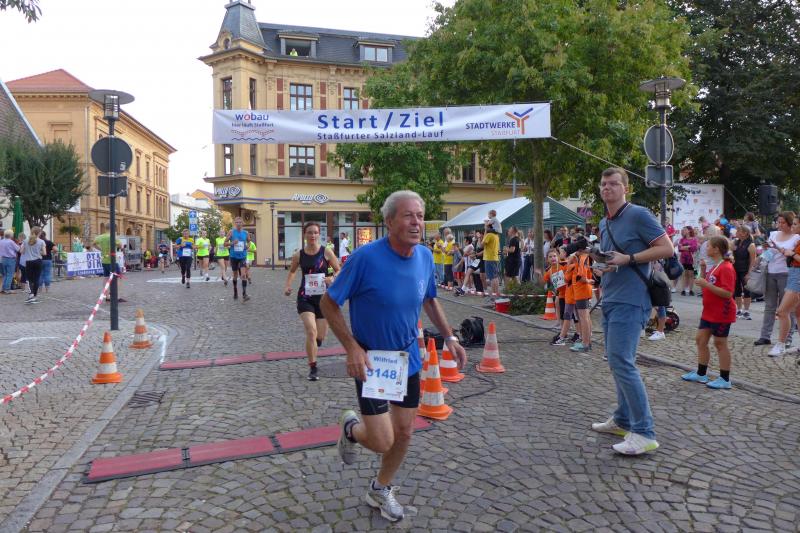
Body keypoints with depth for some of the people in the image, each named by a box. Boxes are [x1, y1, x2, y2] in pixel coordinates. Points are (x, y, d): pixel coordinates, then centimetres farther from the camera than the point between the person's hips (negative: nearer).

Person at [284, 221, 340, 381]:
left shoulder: (327, 252, -5)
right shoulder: (299, 255, 0)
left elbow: (339, 271, 2)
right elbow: (292, 271, 18)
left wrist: (332, 278, -19)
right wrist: (287, 286, 3)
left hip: (324, 297, 1)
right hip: (305, 298, 0)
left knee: (320, 337, 8)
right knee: (311, 332, -17)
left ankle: (312, 349, 46)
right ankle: (313, 368, -2)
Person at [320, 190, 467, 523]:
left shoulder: (425, 257, -6)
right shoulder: (366, 257, -23)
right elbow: (328, 304, -15)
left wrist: (449, 337, 4)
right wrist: (353, 349, -22)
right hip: (370, 360, -5)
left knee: (404, 434, 14)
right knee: (382, 441, -5)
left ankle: (380, 490, 41)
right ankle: (351, 428, 31)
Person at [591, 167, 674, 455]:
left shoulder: (638, 215, -9)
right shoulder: (604, 223, 17)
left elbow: (667, 248, -12)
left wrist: (628, 259, -19)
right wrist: (602, 265, 6)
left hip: (629, 301, -9)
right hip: (610, 300, 9)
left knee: (621, 362, -14)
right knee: (618, 361, 14)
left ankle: (644, 433, -7)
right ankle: (623, 420, 26)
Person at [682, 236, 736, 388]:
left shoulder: (726, 268, -18)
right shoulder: (715, 267, 13)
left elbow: (727, 293, -25)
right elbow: (706, 284, 19)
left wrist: (707, 284, -28)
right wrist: (703, 271, 5)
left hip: (721, 313, -10)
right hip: (709, 311, 10)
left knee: (720, 343, -1)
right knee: (700, 340, 12)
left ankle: (725, 379, 10)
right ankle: (701, 374, 22)